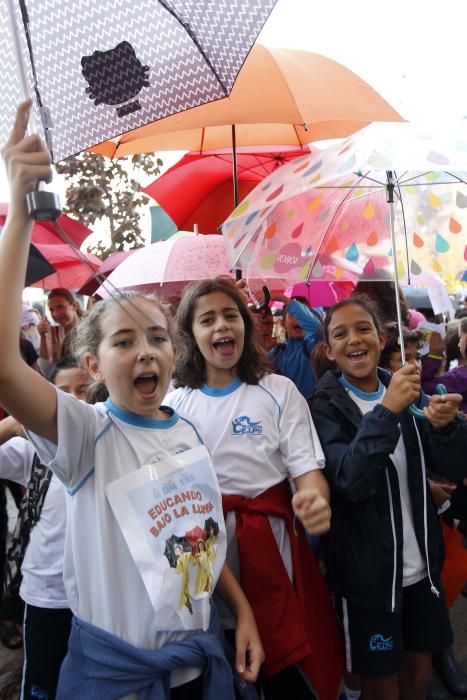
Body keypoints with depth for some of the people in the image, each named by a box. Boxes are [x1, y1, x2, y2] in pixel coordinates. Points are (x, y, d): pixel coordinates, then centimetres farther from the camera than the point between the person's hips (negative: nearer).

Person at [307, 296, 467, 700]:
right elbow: (350, 482, -26)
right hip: (367, 568, -4)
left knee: (420, 666, 20)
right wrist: (386, 411, -34)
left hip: (422, 562, 4)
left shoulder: (407, 391, 2)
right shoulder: (325, 405, -12)